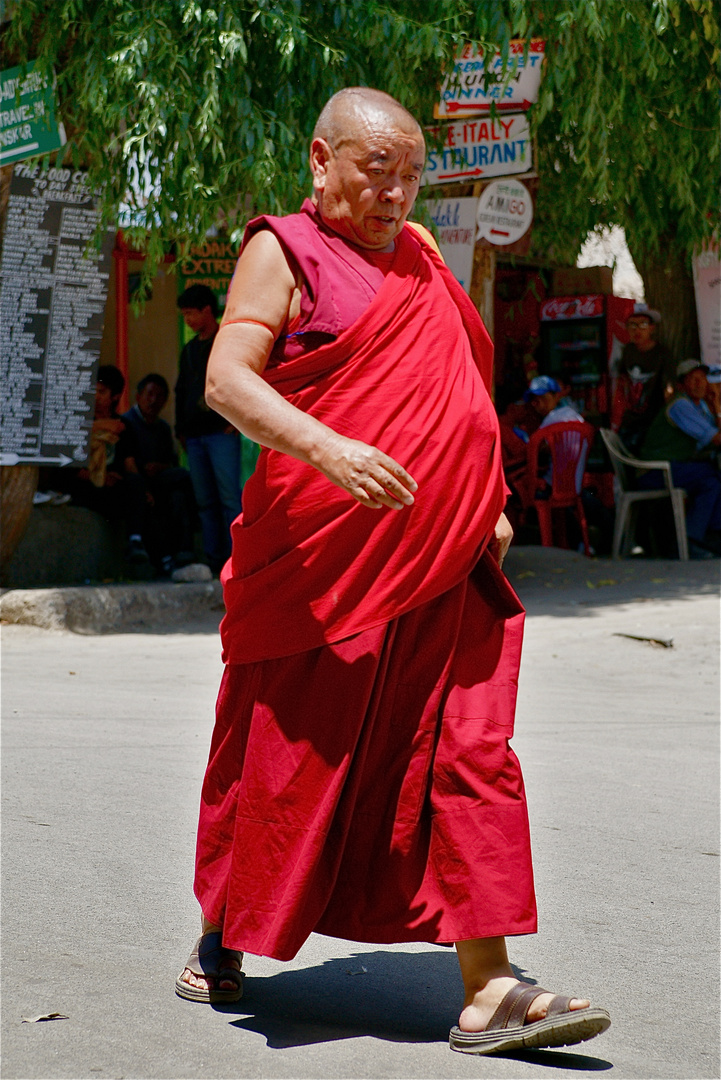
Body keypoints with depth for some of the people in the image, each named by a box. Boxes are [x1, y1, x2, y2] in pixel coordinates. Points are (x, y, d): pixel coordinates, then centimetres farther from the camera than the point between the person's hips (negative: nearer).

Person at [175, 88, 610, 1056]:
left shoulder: (416, 258, 19)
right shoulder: (285, 252, -2)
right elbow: (226, 378, -16)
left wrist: (486, 505, 18)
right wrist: (325, 448, -31)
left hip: (441, 565, 6)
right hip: (324, 558, -6)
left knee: (468, 753, -4)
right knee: (288, 756, 4)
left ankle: (487, 989, -6)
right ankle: (219, 939, 27)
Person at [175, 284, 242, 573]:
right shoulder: (190, 350, 21)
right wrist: (181, 429, 17)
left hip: (222, 433, -7)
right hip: (194, 435, 7)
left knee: (229, 497, -12)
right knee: (205, 501, 4)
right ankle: (213, 559, 4)